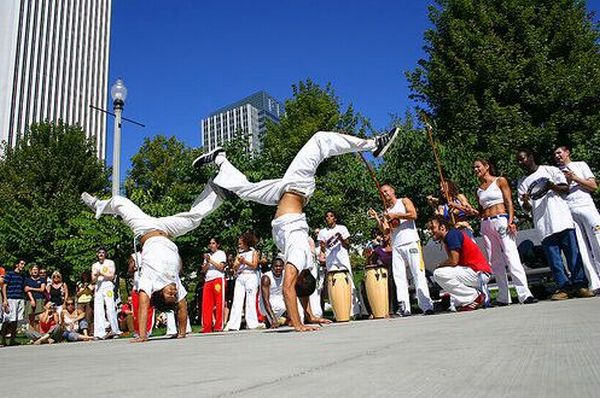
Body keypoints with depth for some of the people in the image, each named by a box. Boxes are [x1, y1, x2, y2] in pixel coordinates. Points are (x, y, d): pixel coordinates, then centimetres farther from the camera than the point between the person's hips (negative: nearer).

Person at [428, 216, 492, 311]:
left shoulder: (452, 234, -12)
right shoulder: (450, 236, 17)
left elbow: (454, 261, -17)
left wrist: (440, 265, -1)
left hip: (479, 273, -11)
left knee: (438, 274, -20)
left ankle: (474, 297, -9)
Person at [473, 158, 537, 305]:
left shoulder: (500, 181, 6)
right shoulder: (479, 189, 19)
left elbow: (509, 202, -3)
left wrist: (510, 221, -15)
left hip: (501, 220, -5)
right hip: (486, 224, 5)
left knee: (511, 257, -15)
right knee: (495, 261, 3)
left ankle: (525, 294, -17)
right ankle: (503, 297, 6)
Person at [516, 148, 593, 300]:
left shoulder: (550, 170, 12)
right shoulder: (522, 182, 17)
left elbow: (566, 189, 6)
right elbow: (527, 208, 12)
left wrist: (553, 186, -14)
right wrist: (525, 201, -12)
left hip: (561, 217, -2)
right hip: (543, 224, 2)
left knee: (573, 252, -4)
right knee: (553, 257, -3)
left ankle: (580, 285, 1)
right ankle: (564, 287, 1)